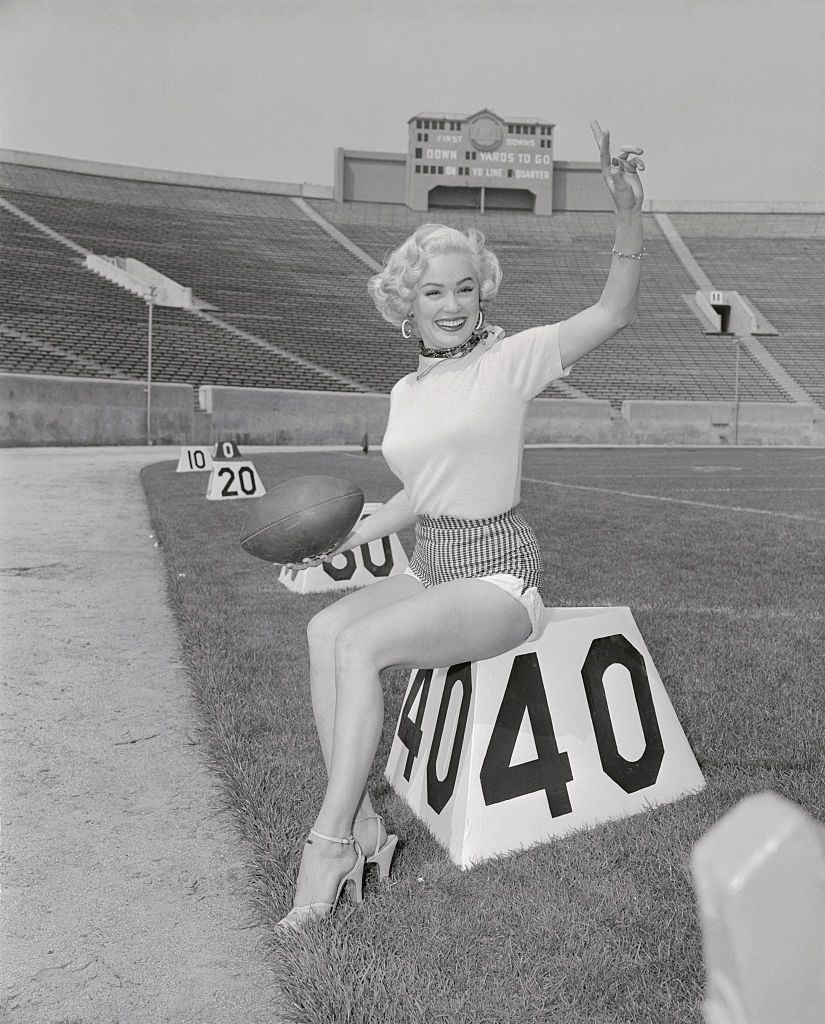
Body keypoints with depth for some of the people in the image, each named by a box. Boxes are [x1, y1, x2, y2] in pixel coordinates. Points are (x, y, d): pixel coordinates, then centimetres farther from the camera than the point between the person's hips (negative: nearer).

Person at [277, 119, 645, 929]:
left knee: (360, 644, -27)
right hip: (428, 568, 6)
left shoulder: (511, 359, -6)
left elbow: (614, 312, -17)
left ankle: (328, 842, -16)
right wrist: (344, 540, 9)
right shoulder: (405, 393, 11)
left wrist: (628, 211, -31)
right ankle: (359, 822, -15)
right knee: (325, 629, -20)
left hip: (499, 577, -6)